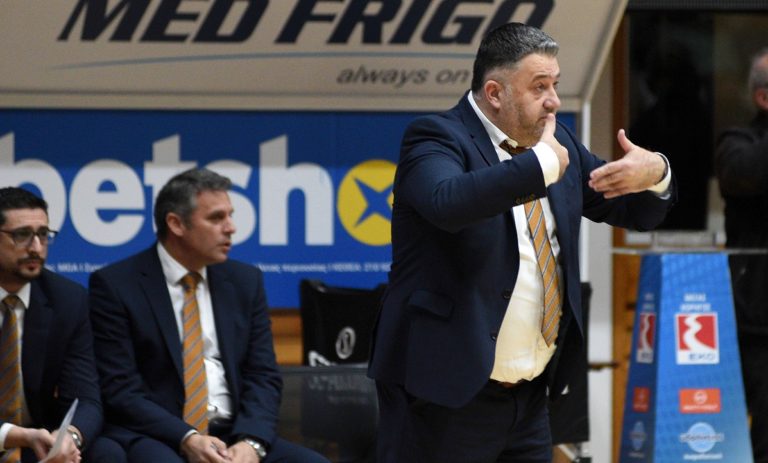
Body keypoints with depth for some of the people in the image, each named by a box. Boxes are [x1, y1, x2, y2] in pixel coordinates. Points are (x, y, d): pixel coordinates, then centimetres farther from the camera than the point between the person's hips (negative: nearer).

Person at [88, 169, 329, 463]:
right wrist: (186, 438, -20)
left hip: (232, 437, 5)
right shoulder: (114, 285, -1)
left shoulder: (245, 281, 12)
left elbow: (263, 376, 8)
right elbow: (119, 388, -7)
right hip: (155, 438, -4)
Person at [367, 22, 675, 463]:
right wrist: (541, 163, -27)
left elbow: (635, 210, 18)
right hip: (446, 393, -7)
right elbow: (448, 202, -34)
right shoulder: (436, 138, -11)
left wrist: (654, 173, -5)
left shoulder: (556, 141, 12)